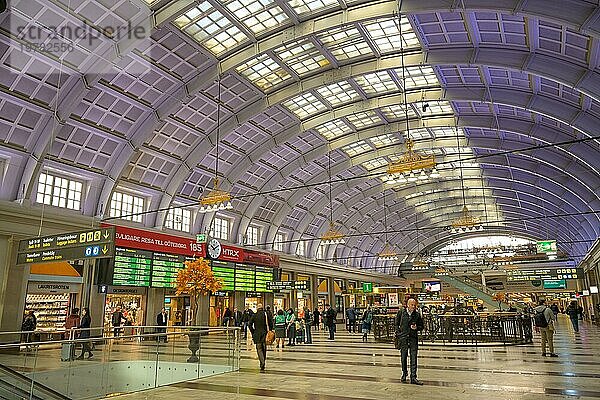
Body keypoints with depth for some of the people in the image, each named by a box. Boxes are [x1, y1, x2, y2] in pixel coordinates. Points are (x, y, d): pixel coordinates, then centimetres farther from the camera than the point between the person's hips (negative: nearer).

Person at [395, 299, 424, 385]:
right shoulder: (401, 312, 1)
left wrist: (416, 328, -9)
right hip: (403, 337, 0)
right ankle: (404, 373, 30)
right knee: (403, 357, 9)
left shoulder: (417, 315, 2)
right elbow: (396, 323, 10)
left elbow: (421, 326, 11)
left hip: (413, 338, 0)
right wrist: (398, 332, 0)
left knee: (413, 358, -3)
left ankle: (413, 377, 1)